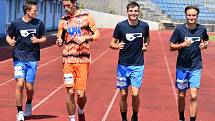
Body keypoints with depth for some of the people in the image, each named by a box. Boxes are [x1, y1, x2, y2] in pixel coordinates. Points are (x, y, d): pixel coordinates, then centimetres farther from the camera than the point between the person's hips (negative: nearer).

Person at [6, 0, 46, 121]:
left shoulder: (39, 23, 3)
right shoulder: (16, 23, -2)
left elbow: (44, 38, 13)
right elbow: (8, 36, 9)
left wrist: (38, 40, -9)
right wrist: (10, 41, -13)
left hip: (33, 58, 1)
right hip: (19, 57, -1)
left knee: (29, 86, 0)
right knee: (20, 84, -12)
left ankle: (29, 104, 33)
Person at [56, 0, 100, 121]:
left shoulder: (86, 16, 1)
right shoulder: (64, 19, 9)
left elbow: (97, 35, 0)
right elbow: (60, 38, 16)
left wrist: (85, 38, -18)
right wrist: (59, 41, -8)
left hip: (83, 59, -2)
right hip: (68, 59, 2)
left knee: (81, 93, -2)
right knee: (70, 92, -2)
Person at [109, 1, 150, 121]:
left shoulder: (144, 26, -3)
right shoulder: (121, 26, -7)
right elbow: (112, 43, 0)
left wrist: (146, 45, -1)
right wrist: (117, 46, -22)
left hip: (138, 65, 0)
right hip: (123, 65, 0)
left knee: (135, 94, -8)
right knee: (123, 94, 5)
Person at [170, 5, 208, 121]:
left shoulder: (202, 29, -2)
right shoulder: (179, 29, -8)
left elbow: (205, 41, 19)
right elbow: (172, 46, -3)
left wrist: (204, 45, -4)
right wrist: (183, 44, -21)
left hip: (196, 67, 0)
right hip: (182, 67, 0)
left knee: (194, 96, -10)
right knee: (181, 95, 12)